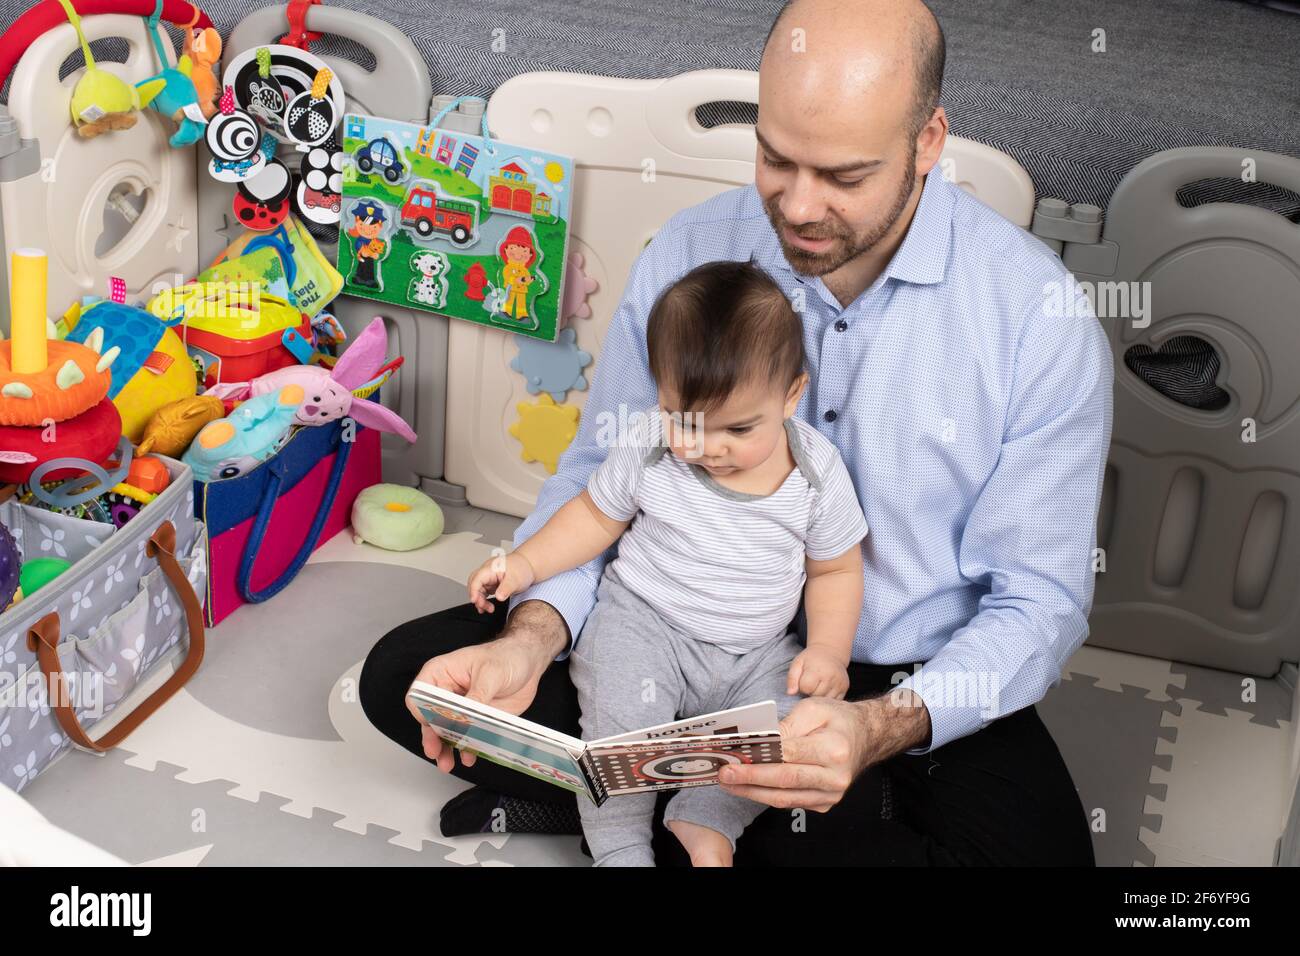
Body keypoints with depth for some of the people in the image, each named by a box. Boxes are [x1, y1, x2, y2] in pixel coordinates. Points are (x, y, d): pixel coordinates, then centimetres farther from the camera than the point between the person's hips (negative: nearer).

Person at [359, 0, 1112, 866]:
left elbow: (1038, 599, -14)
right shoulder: (685, 254, -7)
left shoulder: (1042, 318, -16)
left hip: (916, 693, -1)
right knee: (406, 675, -11)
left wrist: (882, 728, -33)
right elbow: (599, 476, -1)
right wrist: (531, 636, -22)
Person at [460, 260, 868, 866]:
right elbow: (595, 516, 5)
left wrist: (828, 651, -10)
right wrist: (525, 563, -7)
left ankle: (705, 819, -13)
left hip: (756, 651, 2)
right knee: (621, 711, -27)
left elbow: (835, 569, 3)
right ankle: (618, 845, -10)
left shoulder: (817, 472, -9)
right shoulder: (646, 447, -10)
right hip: (642, 622, -1)